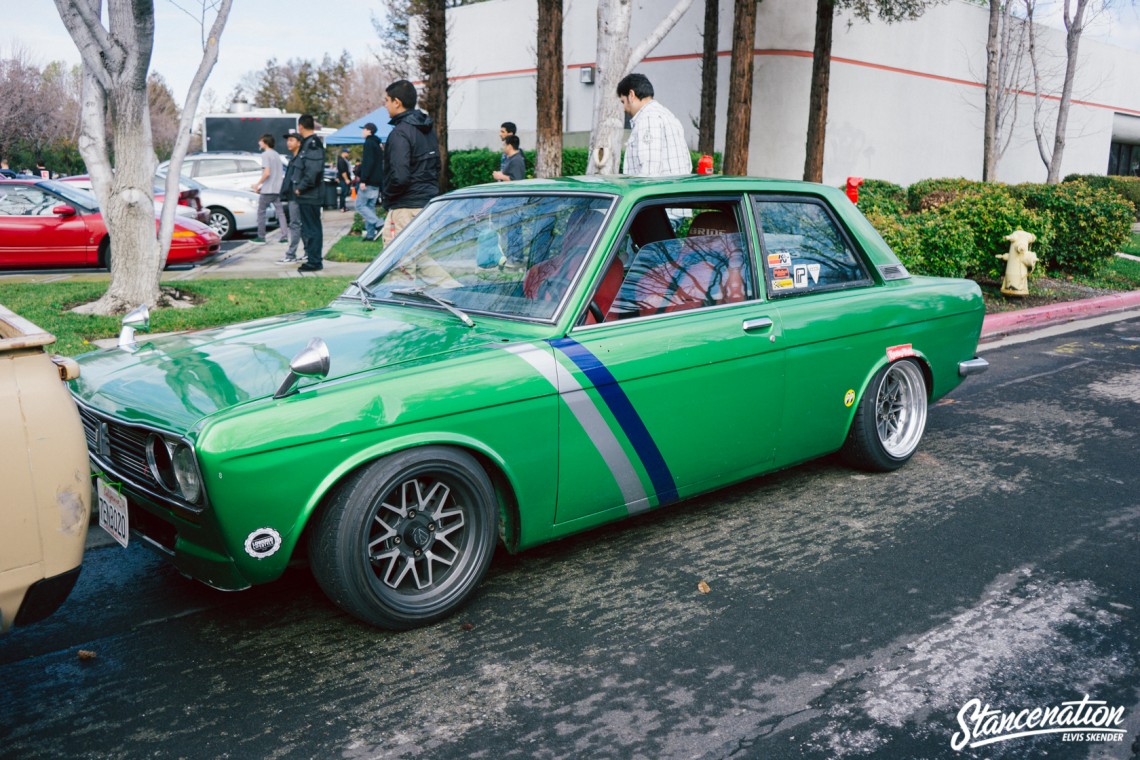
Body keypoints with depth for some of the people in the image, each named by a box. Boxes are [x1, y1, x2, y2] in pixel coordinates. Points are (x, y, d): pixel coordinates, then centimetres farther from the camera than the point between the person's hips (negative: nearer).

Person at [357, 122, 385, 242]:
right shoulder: (378, 145, 19)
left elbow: (368, 163, -20)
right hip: (377, 182, 9)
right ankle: (370, 233, 7)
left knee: (360, 205, -7)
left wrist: (363, 180, -21)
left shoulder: (369, 143, -10)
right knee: (370, 206, 10)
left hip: (369, 181, -9)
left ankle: (379, 224, -19)